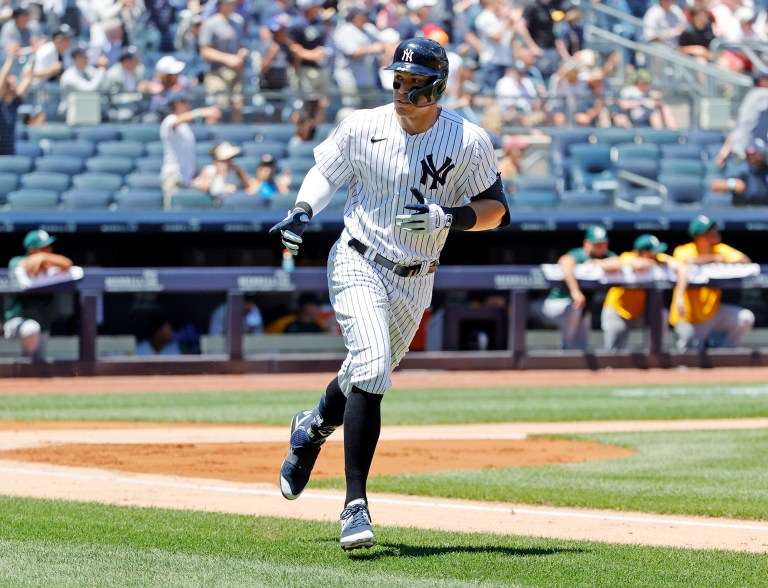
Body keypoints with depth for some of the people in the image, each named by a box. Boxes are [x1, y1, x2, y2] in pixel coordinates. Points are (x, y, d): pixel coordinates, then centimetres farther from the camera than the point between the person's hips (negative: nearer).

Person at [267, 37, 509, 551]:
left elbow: (495, 209, -5)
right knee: (372, 369, -23)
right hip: (359, 265, -3)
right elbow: (326, 171, 8)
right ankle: (356, 504, -22)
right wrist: (302, 213, -11)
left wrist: (448, 217, -23)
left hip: (415, 282, 3)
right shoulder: (362, 128, -8)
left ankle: (314, 428, 55)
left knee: (370, 375, 19)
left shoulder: (469, 142, -9)